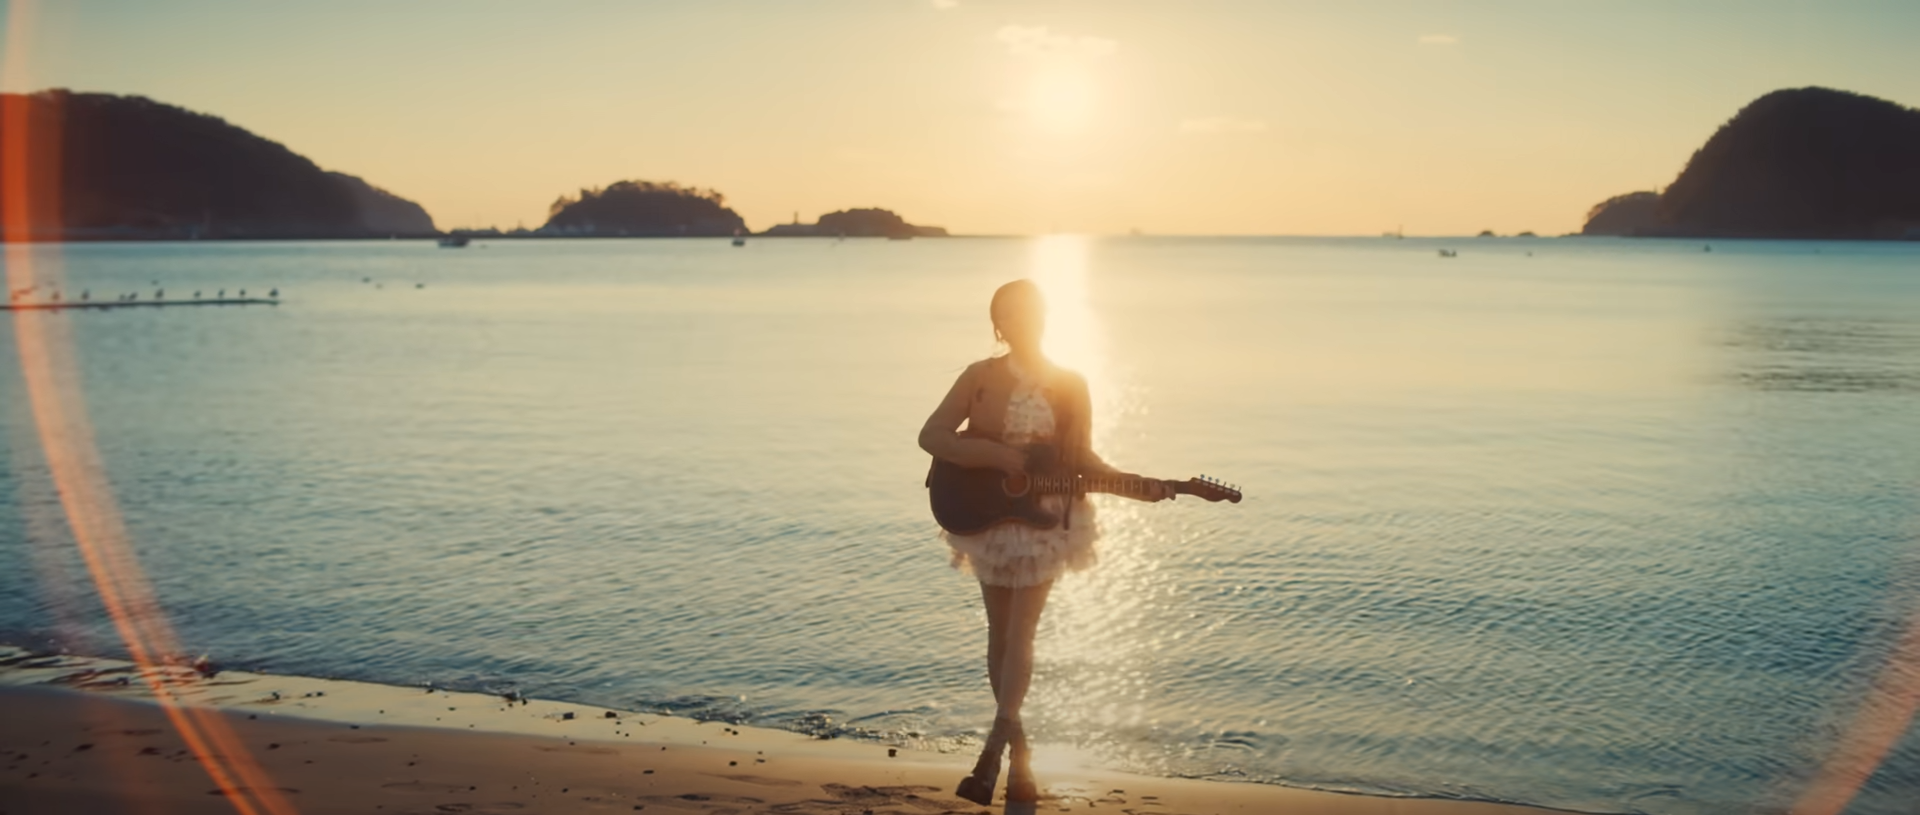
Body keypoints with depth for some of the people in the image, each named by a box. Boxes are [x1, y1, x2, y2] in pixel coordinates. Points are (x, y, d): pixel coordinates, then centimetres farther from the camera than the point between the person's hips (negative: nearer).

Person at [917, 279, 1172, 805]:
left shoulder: (1070, 385, -2)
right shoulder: (980, 378, -5)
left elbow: (1082, 458, 4)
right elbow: (930, 436, -8)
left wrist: (1137, 486, -9)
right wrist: (995, 454, -20)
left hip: (1044, 519, -1)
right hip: (989, 515, 1)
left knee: (1019, 634, -7)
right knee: (1000, 634, 9)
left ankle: (992, 753, -9)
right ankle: (1017, 747, 22)